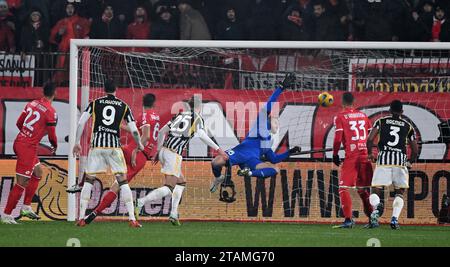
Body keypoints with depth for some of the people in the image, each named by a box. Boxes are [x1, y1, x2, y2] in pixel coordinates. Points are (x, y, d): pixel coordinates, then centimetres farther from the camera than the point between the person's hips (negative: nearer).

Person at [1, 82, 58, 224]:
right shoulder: (51, 112, -13)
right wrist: (55, 146, 14)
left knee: (38, 173, 22)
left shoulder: (32, 104, 7)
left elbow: (19, 123, 14)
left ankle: (26, 207, 22)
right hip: (28, 147, -8)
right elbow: (52, 135, -9)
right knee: (22, 183, -3)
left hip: (19, 142, 8)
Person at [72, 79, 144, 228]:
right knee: (123, 181, 4)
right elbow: (134, 130, 6)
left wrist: (77, 143, 6)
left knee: (89, 181, 9)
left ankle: (81, 218, 5)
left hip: (96, 145, 0)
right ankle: (132, 219, -3)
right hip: (114, 145, 0)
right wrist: (139, 145, 23)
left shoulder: (95, 103, 7)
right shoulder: (123, 106, 8)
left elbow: (81, 123, 0)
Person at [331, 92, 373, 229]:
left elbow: (338, 138, -9)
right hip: (365, 154, 5)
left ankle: (348, 219, -13)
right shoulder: (363, 115, 15)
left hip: (351, 155, -5)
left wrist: (335, 154, 2)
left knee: (344, 188, -3)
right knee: (364, 189, 16)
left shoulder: (340, 117, -2)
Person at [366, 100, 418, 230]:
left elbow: (370, 139, -1)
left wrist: (370, 153, 17)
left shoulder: (381, 122, 12)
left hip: (383, 158, -1)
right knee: (399, 192, 14)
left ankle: (376, 208, -32)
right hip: (400, 159, 1)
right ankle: (395, 219, -5)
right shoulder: (408, 126, 15)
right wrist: (410, 161, 33)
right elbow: (415, 150, 14)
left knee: (376, 190, 2)